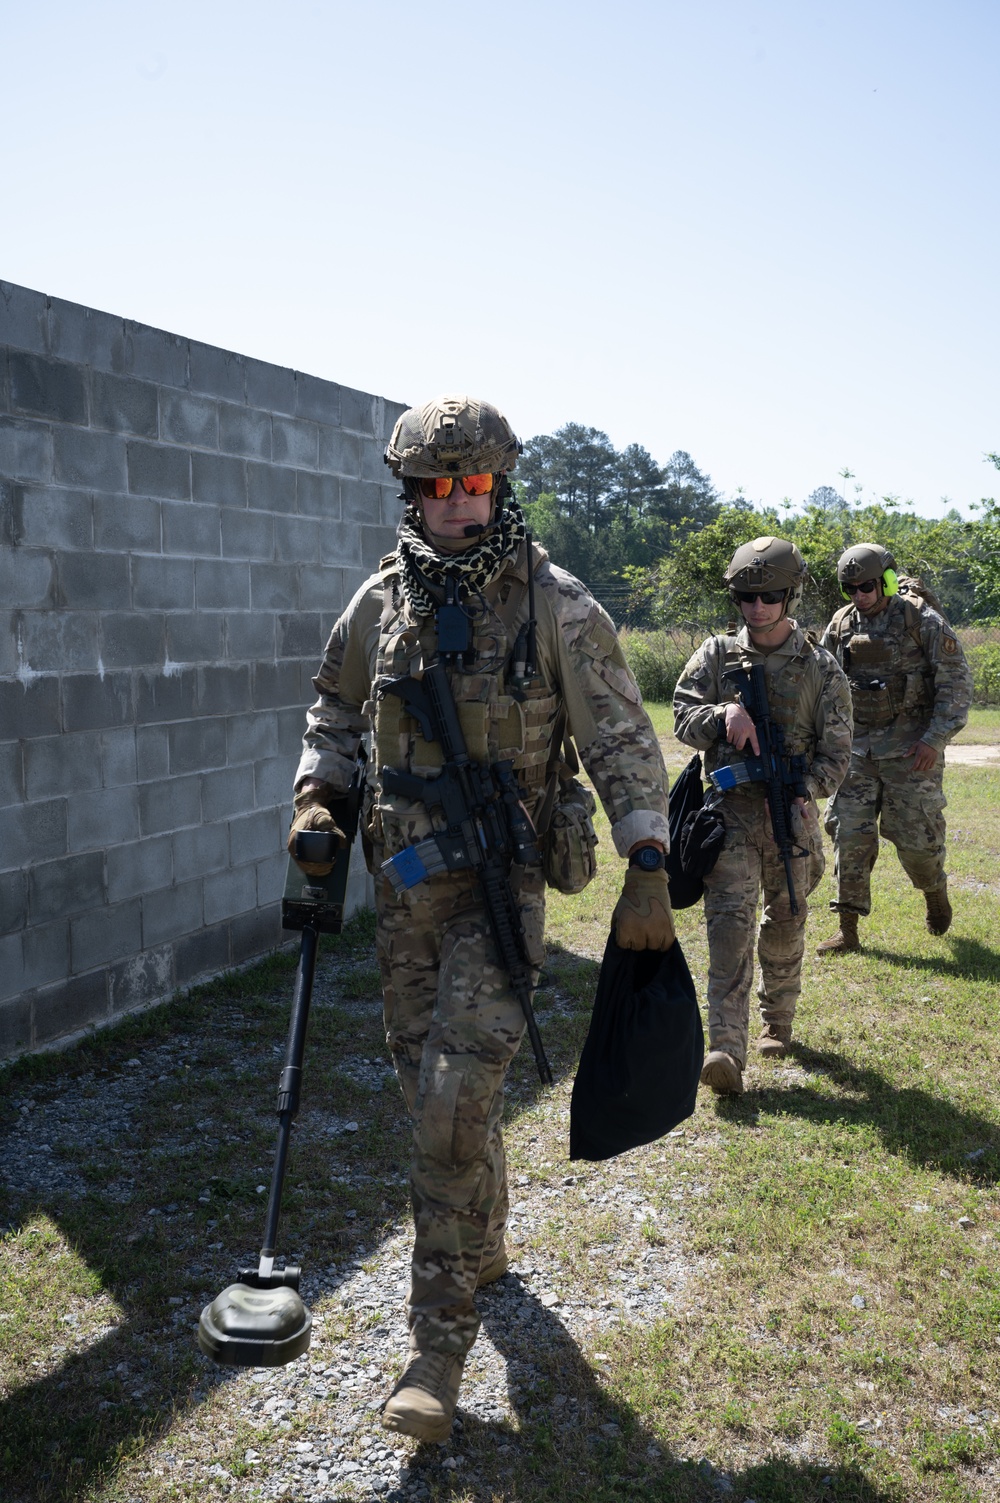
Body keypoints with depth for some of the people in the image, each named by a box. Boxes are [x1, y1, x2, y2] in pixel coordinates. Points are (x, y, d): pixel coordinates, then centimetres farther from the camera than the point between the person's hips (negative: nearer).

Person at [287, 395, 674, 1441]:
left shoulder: (556, 606, -8)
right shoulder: (381, 602, 3)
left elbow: (621, 742, -7)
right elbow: (336, 707, 19)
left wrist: (647, 872, -12)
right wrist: (317, 793, 2)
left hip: (500, 880, -5)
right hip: (404, 879, 5)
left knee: (456, 1092, -13)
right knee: (429, 1087, 15)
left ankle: (441, 1337, 1)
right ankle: (482, 1247, 41)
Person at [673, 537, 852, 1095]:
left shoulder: (821, 667, 2)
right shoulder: (716, 655, 5)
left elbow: (836, 750, 1)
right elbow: (683, 719, 1)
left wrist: (806, 792, -16)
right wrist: (724, 713, -19)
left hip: (791, 814, 1)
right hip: (731, 809, -1)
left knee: (785, 925, 13)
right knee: (730, 921, -13)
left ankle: (778, 1023, 36)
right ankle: (728, 1051, -18)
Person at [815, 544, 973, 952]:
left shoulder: (922, 620, -7)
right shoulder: (841, 626, 6)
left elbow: (957, 681, -7)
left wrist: (935, 738, -14)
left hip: (911, 749, -4)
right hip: (857, 747, 4)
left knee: (915, 836, 0)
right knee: (850, 837, 0)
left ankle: (935, 891, 33)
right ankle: (848, 930, 7)